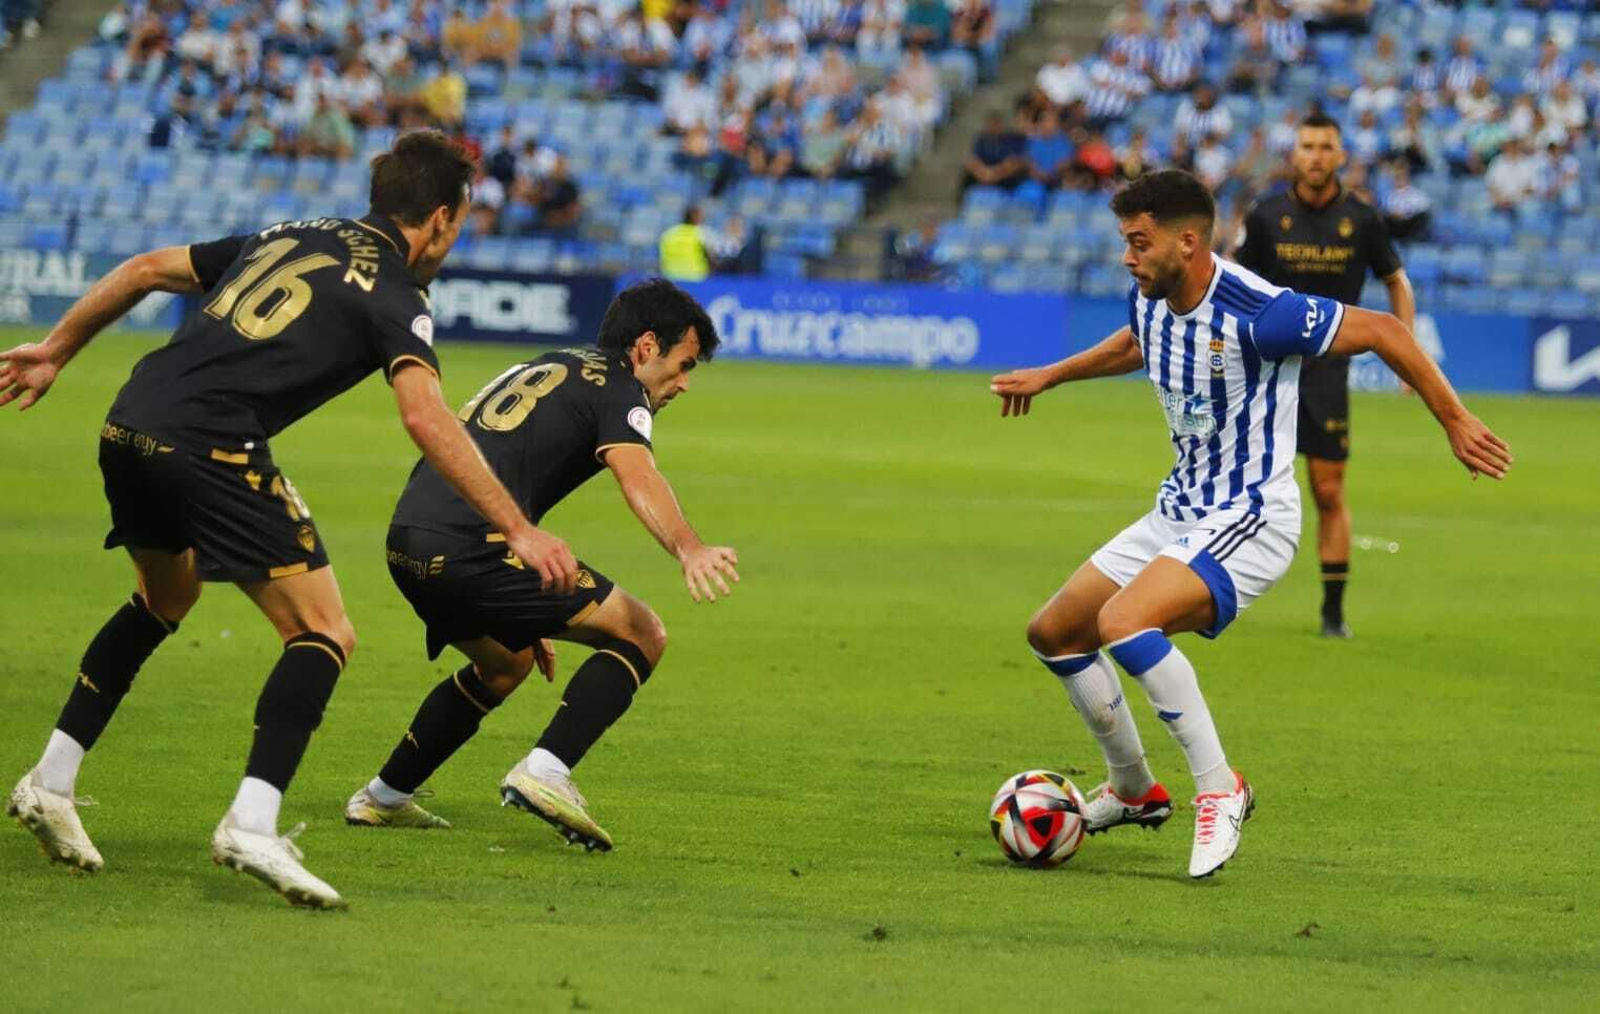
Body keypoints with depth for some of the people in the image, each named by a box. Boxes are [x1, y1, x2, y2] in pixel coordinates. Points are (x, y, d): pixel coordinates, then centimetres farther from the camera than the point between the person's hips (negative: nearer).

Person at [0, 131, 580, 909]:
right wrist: (518, 531, -15)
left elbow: (147, 269, 26)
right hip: (213, 448, -8)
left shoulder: (288, 237, 24)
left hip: (129, 428, 8)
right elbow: (425, 417, -14)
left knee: (165, 599, 32)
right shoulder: (395, 293, 2)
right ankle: (250, 827, -18)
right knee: (324, 635, -3)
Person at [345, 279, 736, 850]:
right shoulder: (617, 388, 3)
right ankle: (546, 771, -16)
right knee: (641, 635, -2)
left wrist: (525, 616, 42)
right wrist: (688, 549, -38)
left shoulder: (540, 370, 31)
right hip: (470, 544, -9)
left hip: (406, 545, 9)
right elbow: (635, 475, -20)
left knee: (506, 664, 34)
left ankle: (384, 798, 37)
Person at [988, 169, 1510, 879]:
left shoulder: (1257, 313, -25)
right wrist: (1049, 376, 34)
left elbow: (1383, 331, -16)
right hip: (1179, 513, 9)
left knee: (1123, 621, -32)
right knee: (1052, 633, 12)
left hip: (1251, 519, -9)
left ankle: (1219, 790, -18)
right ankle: (1134, 792, 30)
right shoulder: (1149, 301, 0)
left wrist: (1456, 422, -12)